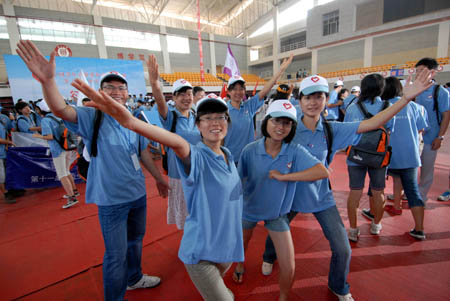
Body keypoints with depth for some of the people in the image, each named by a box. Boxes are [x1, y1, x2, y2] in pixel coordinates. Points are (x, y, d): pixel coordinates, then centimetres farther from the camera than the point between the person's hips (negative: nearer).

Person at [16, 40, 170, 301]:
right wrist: (47, 80, -49)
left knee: (135, 240, 24)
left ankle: (134, 278, 51)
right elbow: (60, 110, -30)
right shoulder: (92, 117, -11)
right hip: (111, 199, -5)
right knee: (116, 254, 8)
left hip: (138, 193, 5)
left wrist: (159, 178, 15)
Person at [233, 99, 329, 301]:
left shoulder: (295, 151, -19)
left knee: (288, 267, 0)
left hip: (277, 214, 0)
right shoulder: (250, 150, -20)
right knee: (242, 246, 28)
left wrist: (283, 176, -32)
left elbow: (323, 172, -31)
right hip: (249, 209, 1)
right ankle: (240, 265, 65)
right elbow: (238, 180, -9)